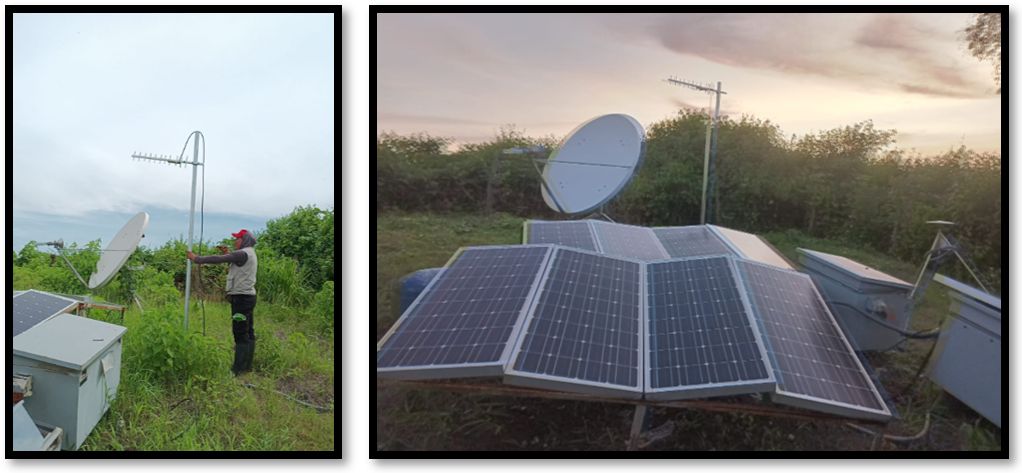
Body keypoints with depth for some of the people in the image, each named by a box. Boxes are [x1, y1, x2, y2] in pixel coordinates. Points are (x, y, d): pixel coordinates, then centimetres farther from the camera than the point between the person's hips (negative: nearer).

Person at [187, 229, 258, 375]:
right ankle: (247, 365, 19)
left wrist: (197, 259, -9)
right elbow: (234, 263, 23)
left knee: (240, 333, -7)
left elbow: (218, 260, -16)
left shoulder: (243, 254, -14)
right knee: (248, 332, 12)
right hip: (248, 297, 10)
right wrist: (227, 254, 13)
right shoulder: (249, 254, 18)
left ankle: (238, 368, -5)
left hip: (241, 297, -10)